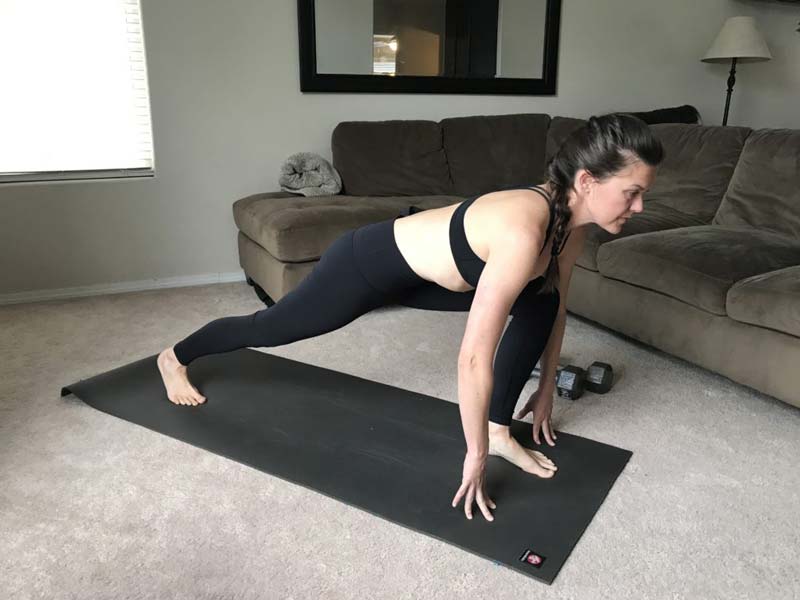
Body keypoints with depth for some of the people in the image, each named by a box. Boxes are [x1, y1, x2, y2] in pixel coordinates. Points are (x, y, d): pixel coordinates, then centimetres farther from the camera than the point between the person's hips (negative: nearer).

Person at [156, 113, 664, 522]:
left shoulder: (572, 220, -11)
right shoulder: (523, 232, -38)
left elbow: (556, 306, 6)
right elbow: (474, 356, -35)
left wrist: (547, 388, 12)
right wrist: (475, 456, -24)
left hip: (419, 273, 7)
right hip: (370, 263, -7)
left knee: (538, 302, -4)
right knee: (272, 327, 15)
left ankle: (500, 430, 8)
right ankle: (175, 358, 44)